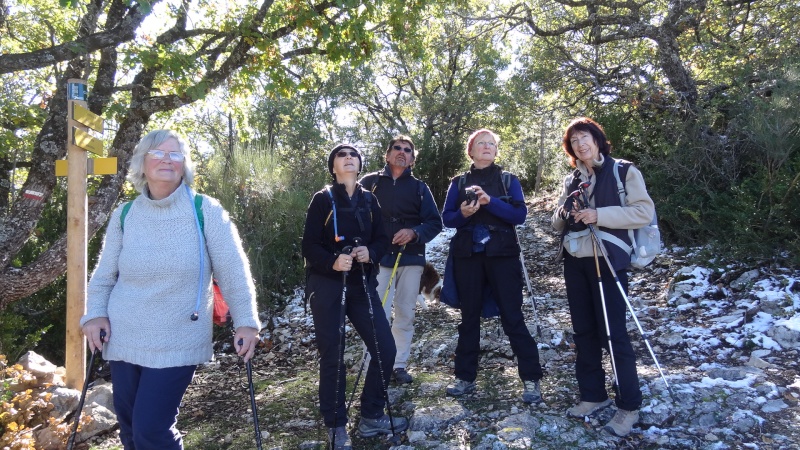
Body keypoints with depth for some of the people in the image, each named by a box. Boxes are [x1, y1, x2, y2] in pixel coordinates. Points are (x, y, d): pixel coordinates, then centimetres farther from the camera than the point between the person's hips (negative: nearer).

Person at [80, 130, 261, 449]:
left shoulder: (206, 212, -7)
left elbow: (234, 272, -7)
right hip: (123, 340, 4)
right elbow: (104, 275, 12)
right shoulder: (124, 215, 4)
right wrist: (95, 314, -1)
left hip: (177, 343, -4)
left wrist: (246, 322, -10)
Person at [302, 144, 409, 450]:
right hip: (327, 285, -4)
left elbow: (382, 238, 9)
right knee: (332, 356, 1)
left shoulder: (369, 200, 8)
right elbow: (309, 245, -7)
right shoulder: (322, 200, -3)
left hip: (362, 284, 4)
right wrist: (332, 262, -25)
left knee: (385, 348, 1)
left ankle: (371, 418, 19)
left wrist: (371, 253, -13)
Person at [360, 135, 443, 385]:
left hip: (411, 259, 2)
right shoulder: (370, 182, 6)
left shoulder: (419, 188, 9)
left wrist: (414, 233, -14)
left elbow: (435, 222, 4)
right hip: (379, 258, -2)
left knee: (405, 315, 7)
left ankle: (399, 365, 18)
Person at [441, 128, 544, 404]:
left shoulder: (509, 180, 6)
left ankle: (531, 379, 4)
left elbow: (520, 215, -7)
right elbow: (447, 218, 4)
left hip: (502, 255, -2)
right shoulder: (459, 182, 10)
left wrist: (490, 201, -20)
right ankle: (465, 377, 17)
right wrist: (463, 213, -18)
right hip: (468, 256, 2)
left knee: (512, 317, -5)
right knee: (469, 316, 7)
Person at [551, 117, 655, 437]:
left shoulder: (624, 171, -2)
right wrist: (565, 213, -7)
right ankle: (593, 395, 22)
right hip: (574, 262, 6)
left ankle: (629, 406, 7)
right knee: (584, 331, 10)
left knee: (613, 333, -4)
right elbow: (556, 223, 16)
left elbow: (644, 212, -12)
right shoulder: (572, 179, 14)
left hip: (607, 260, -6)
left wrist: (599, 215, -21)